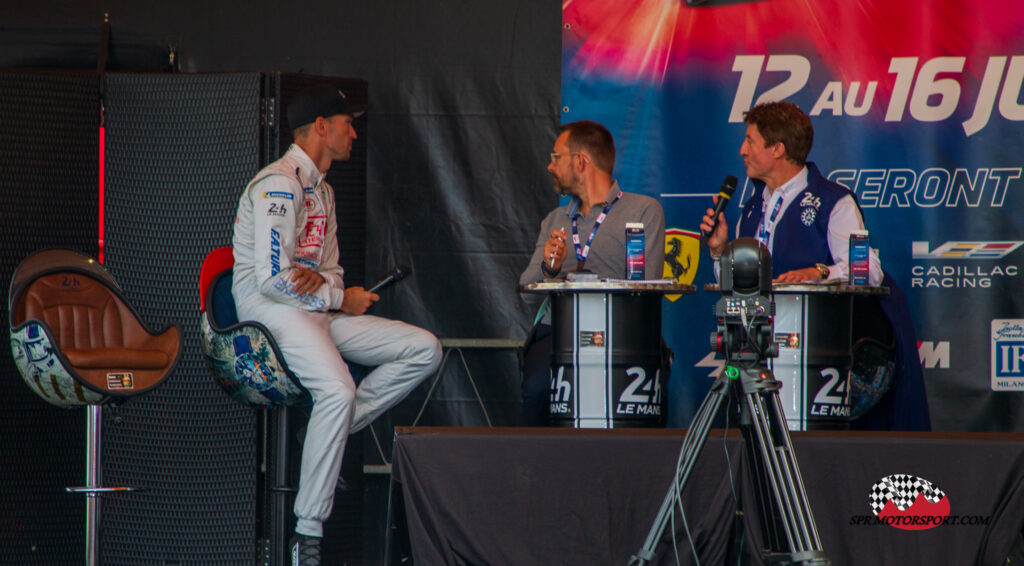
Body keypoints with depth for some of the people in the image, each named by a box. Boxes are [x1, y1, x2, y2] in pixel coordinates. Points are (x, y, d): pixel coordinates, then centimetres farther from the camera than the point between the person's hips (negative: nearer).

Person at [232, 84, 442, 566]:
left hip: (319, 309, 10)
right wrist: (340, 299, -10)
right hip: (273, 311, -10)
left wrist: (322, 281, -6)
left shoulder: (321, 190, 21)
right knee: (338, 391, -35)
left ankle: (329, 436, -9)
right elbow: (272, 278, -20)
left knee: (424, 350, -4)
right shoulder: (279, 183, -11)